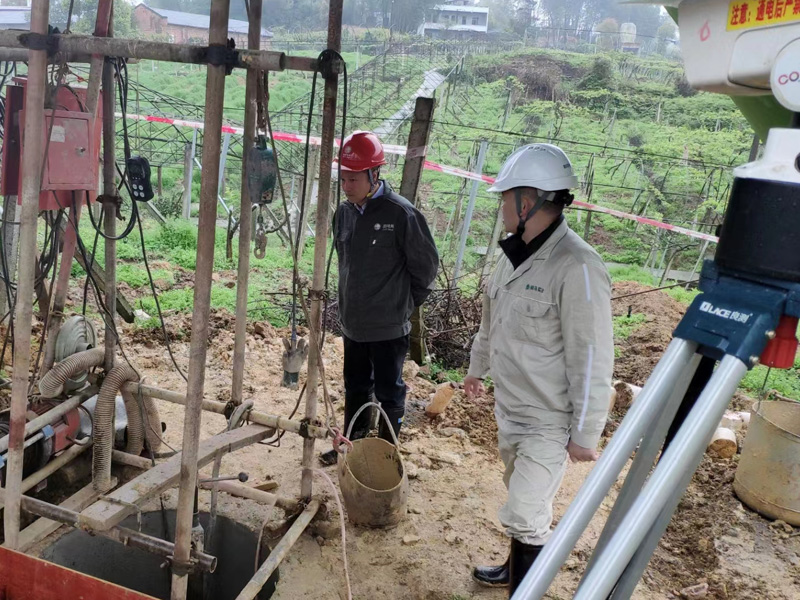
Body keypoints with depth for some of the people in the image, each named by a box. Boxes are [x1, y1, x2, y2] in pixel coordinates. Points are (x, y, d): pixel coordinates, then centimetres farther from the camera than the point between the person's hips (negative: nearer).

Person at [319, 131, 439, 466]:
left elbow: (426, 266, -10)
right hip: (353, 323, 6)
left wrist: (406, 303, 0)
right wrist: (350, 305, 16)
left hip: (388, 327, -6)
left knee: (389, 392, 9)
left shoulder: (400, 214, -18)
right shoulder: (344, 213, 2)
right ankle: (351, 443, 38)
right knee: (355, 388, 21)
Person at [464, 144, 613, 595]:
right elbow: (492, 320, 17)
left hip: (548, 422, -8)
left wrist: (585, 435, -19)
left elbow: (592, 361, -24)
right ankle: (517, 570, 44)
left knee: (525, 514, -3)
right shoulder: (515, 253, 2)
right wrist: (477, 368, 28)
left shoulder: (577, 269, -27)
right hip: (509, 406, 8)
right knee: (525, 500, 24)